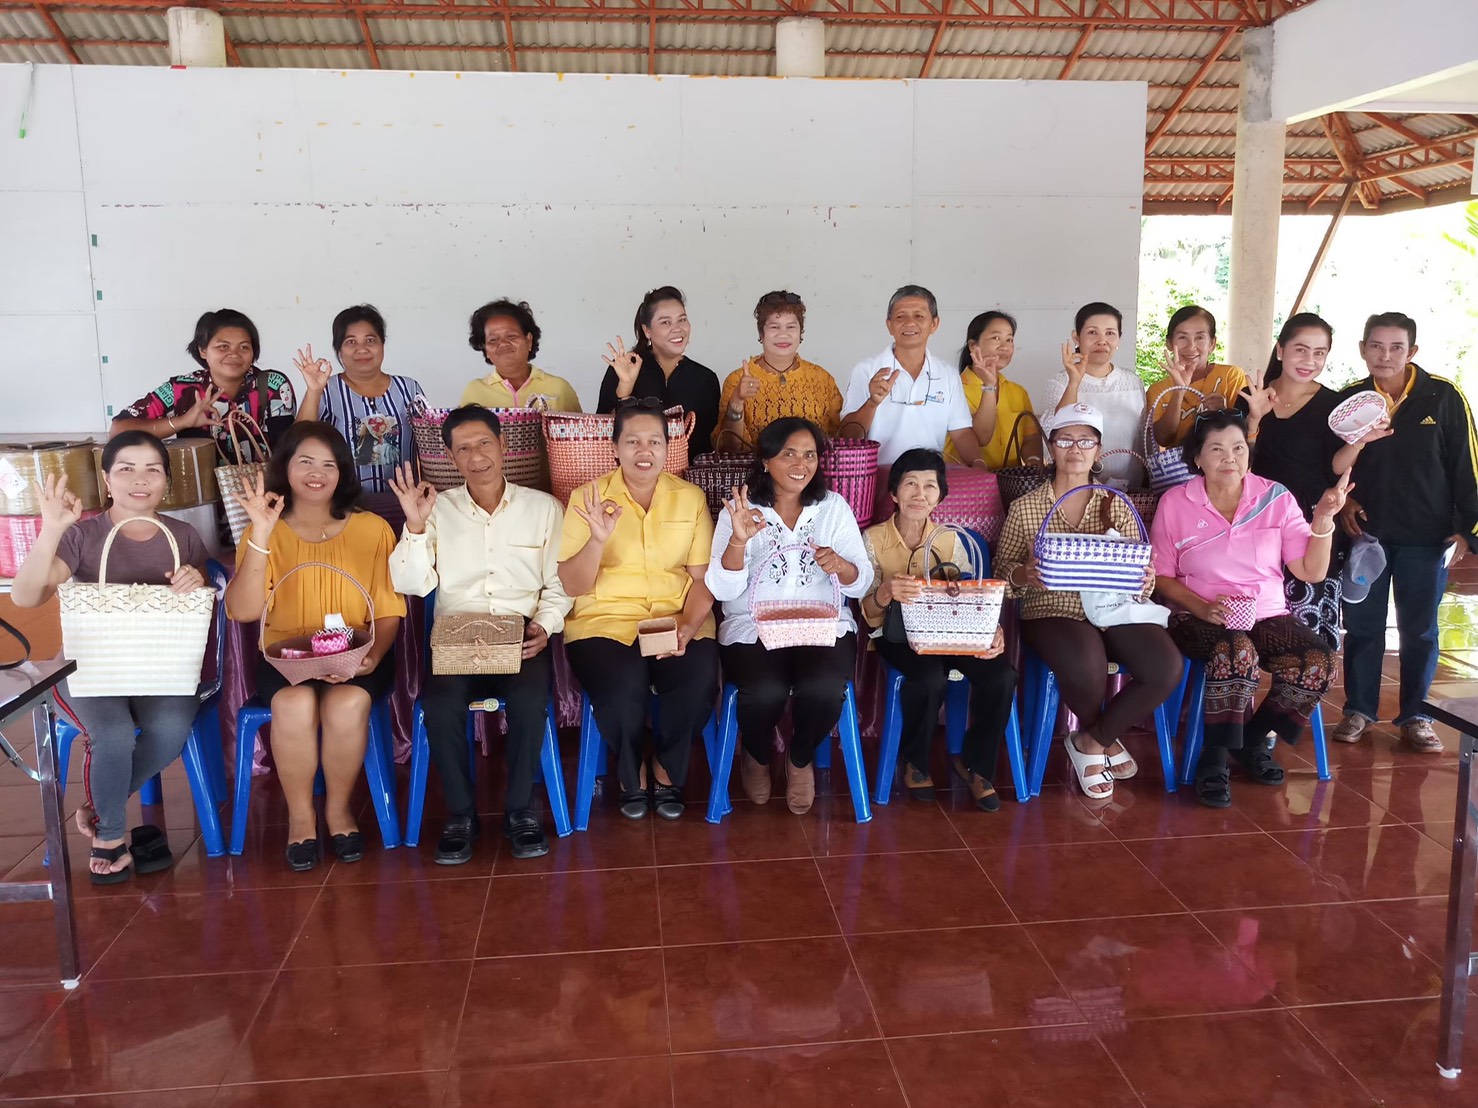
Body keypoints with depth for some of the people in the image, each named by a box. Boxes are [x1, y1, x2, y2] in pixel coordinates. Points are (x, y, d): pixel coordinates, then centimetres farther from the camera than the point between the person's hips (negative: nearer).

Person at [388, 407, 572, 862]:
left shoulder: (543, 507, 9)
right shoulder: (437, 508, 11)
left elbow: (558, 585, 8)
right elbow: (411, 584, 2)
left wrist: (544, 626, -10)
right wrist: (416, 526, -11)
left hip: (521, 638, -1)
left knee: (529, 700, -32)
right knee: (440, 703, -30)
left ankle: (519, 809, -9)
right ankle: (460, 814, -7)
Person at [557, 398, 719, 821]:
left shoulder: (690, 497, 8)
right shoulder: (588, 498, 1)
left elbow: (703, 576, 5)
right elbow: (572, 586, -3)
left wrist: (689, 626, -13)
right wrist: (598, 538, -21)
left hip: (678, 620, 2)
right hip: (605, 620, -1)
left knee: (700, 678, -28)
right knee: (624, 684, -32)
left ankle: (667, 770, 3)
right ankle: (631, 773, 3)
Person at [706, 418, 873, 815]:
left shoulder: (834, 507, 8)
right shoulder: (739, 510, 2)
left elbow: (861, 585, 5)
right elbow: (723, 591, -7)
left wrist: (840, 566, -18)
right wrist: (739, 540, -23)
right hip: (753, 627, -1)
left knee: (823, 689, -29)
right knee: (765, 691, -31)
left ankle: (800, 760, 6)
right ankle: (757, 757, 8)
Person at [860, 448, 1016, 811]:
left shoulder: (951, 540, 8)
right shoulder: (873, 539, -1)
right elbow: (868, 613, -10)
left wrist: (992, 631, -21)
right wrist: (885, 593, -35)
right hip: (895, 634, -3)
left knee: (1001, 675, -26)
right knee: (931, 677, -36)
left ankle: (974, 763, 0)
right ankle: (914, 761, -4)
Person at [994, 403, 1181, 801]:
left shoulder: (1116, 507, 13)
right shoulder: (1025, 508, 7)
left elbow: (1138, 575, 12)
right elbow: (1002, 575, 7)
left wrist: (1145, 580, -12)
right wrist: (1022, 575, -16)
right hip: (1052, 611, -3)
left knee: (1167, 666, -26)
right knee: (1088, 665, -35)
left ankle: (1092, 740, 1)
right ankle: (1104, 737, 5)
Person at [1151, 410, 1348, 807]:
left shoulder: (1276, 498, 4)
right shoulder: (1174, 503, 0)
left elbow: (1311, 572, 1)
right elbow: (1162, 576, 0)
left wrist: (1323, 519, -13)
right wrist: (1202, 608, -16)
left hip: (1267, 615, 3)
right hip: (1200, 618, -3)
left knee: (1319, 664, -25)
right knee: (1238, 653, -37)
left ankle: (1252, 739, 2)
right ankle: (1214, 759, -17)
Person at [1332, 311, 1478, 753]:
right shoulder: (1348, 399, 2)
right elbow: (1332, 462, 14)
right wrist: (1342, 501, -2)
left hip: (1426, 536, -2)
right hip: (1365, 532, 2)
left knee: (1419, 629, 7)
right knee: (1362, 626, 7)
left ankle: (1415, 716, 18)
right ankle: (1359, 710, 20)